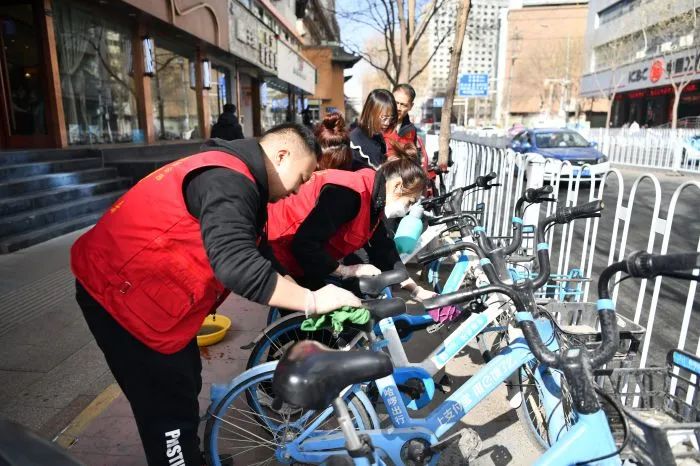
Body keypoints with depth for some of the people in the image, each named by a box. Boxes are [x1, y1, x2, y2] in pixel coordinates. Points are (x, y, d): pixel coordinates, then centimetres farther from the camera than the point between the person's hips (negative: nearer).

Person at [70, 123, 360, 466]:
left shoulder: (238, 180, 9)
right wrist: (311, 300, -28)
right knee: (170, 406, 1)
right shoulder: (228, 180, -24)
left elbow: (255, 254, 13)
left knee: (184, 386, 22)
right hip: (119, 291, -10)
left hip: (148, 291, 10)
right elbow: (236, 265, -36)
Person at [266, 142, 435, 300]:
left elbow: (384, 251, 11)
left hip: (301, 258, 10)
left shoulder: (373, 200, 3)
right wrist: (347, 270, -20)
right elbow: (304, 245, -32)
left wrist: (416, 290, 11)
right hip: (275, 250, -9)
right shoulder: (350, 192, -29)